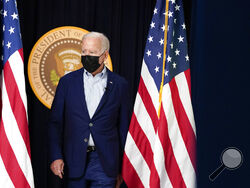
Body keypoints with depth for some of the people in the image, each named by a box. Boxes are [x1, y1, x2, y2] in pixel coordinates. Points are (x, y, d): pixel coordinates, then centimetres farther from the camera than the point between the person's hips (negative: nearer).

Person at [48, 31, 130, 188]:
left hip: (105, 162, -1)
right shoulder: (67, 81, 6)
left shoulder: (119, 84, 3)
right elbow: (56, 122, 6)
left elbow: (124, 126, 6)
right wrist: (56, 157, -4)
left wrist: (121, 168, 4)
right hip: (74, 161, 1)